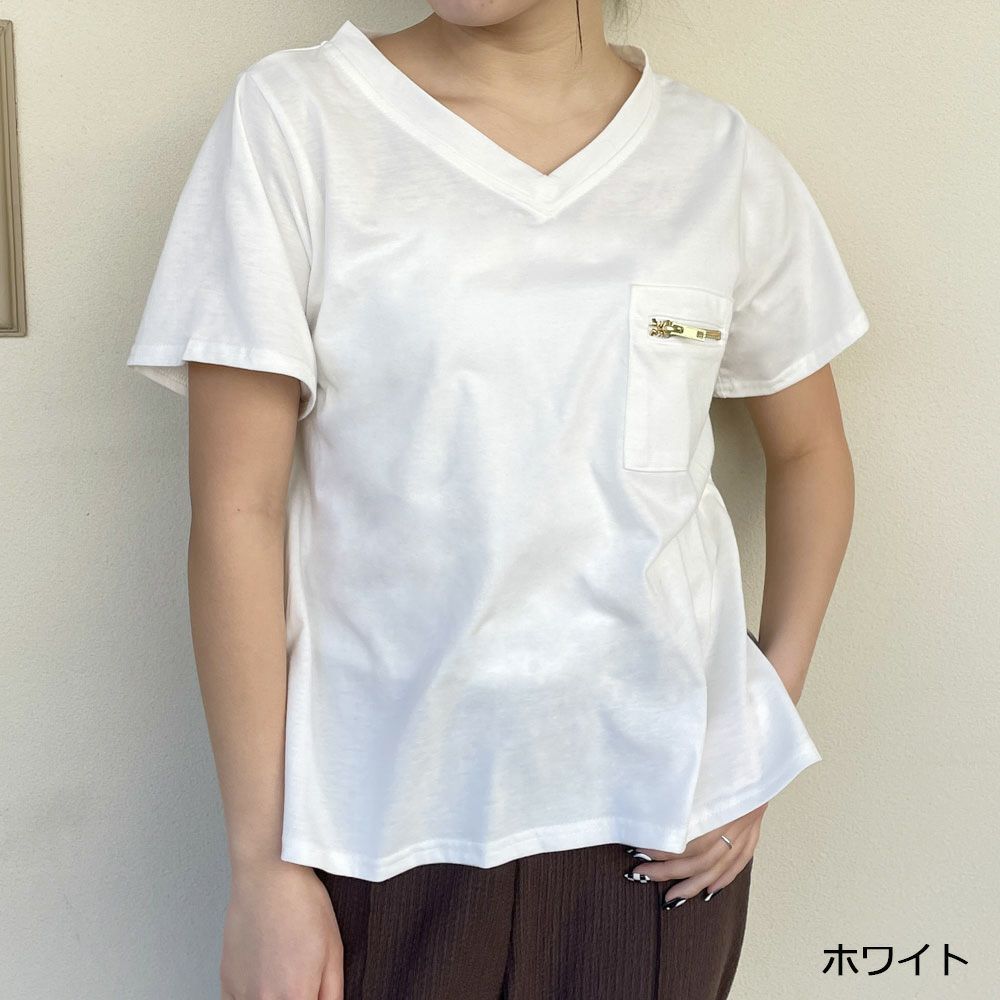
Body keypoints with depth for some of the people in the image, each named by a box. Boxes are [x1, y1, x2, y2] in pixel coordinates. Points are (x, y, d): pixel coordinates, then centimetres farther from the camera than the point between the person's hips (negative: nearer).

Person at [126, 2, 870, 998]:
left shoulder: (724, 158, 0)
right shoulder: (291, 119, -7)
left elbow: (808, 451, 12)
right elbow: (238, 505, -9)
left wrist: (773, 717, 1)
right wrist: (262, 864, -9)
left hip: (657, 805, 2)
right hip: (382, 817, -1)